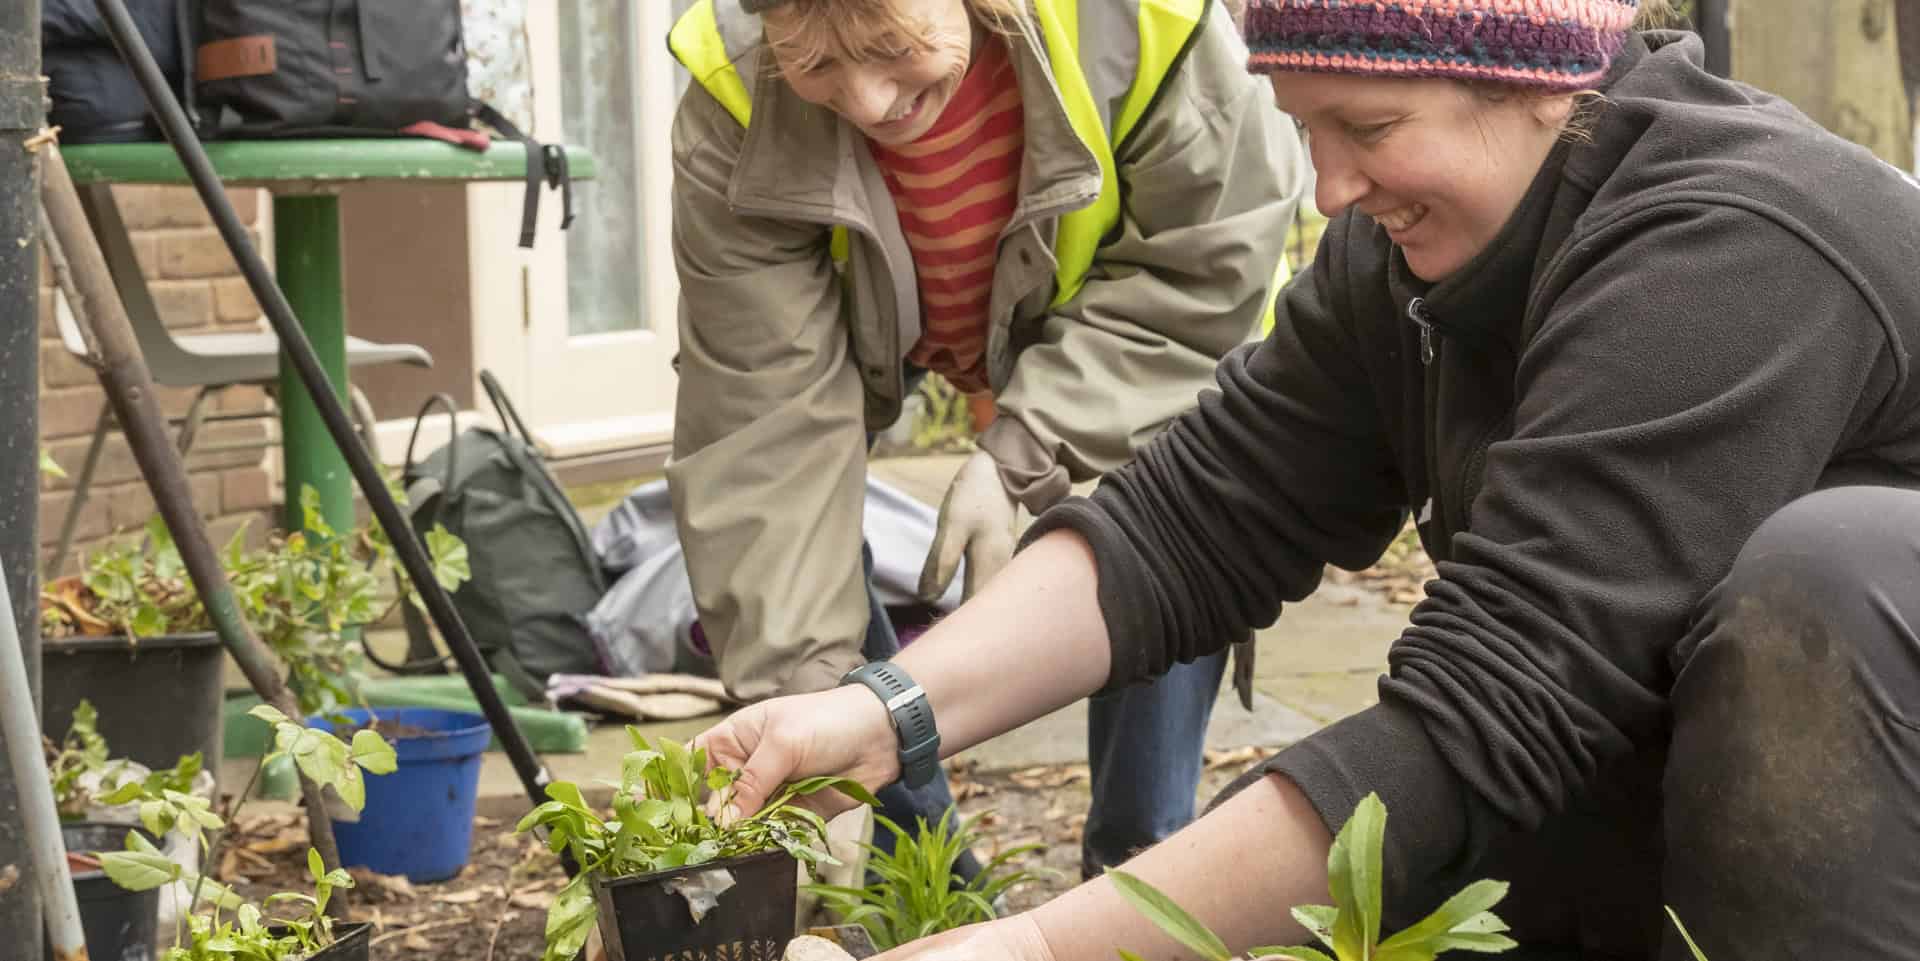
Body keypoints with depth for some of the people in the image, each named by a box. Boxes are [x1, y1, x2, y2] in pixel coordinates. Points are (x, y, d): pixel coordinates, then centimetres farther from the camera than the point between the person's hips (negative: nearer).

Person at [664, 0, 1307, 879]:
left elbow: (1204, 269, -27)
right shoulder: (735, 99, -37)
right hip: (874, 315, 1)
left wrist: (1019, 454, -37)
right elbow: (767, 410, -36)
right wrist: (801, 689, -40)